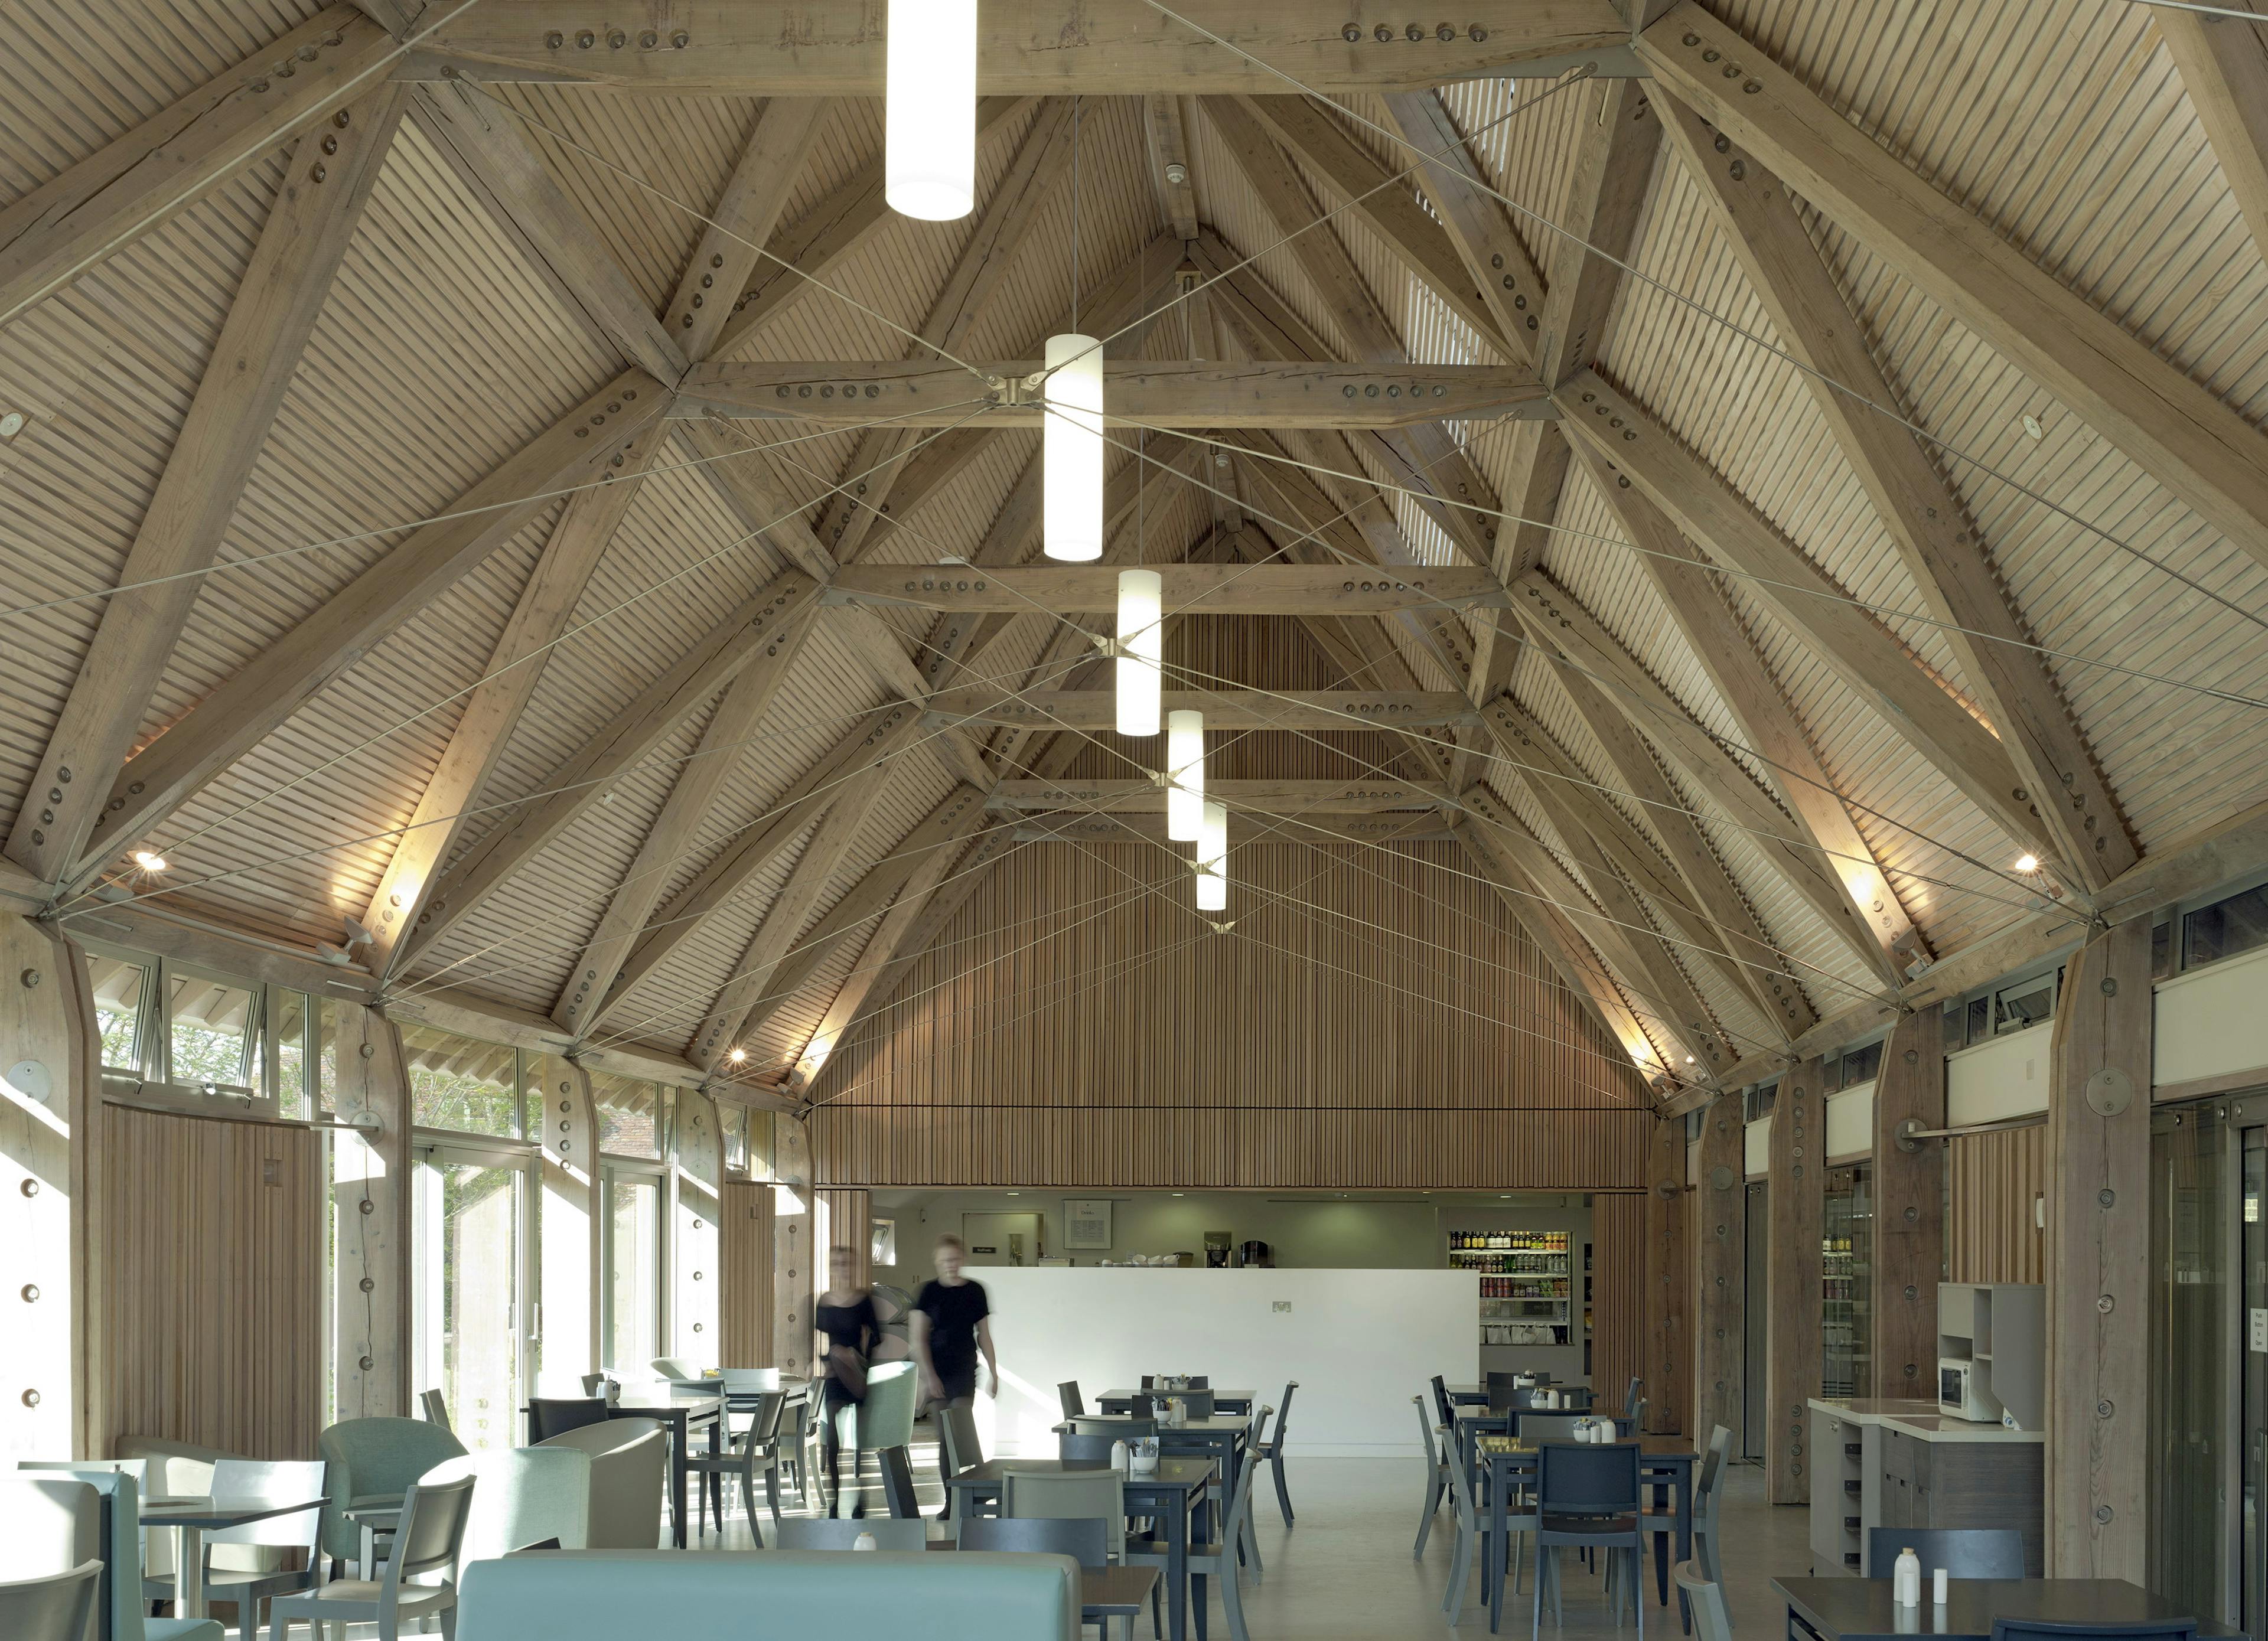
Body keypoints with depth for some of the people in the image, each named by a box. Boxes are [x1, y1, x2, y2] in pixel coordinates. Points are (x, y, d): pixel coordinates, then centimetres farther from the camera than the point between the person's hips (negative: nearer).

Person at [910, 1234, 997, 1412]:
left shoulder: (975, 1291, 4)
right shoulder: (929, 1292, -2)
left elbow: (984, 1337, 11)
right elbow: (918, 1339, -3)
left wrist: (994, 1374, 10)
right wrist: (929, 1376, -11)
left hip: (965, 1370, 1)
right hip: (936, 1369, -1)